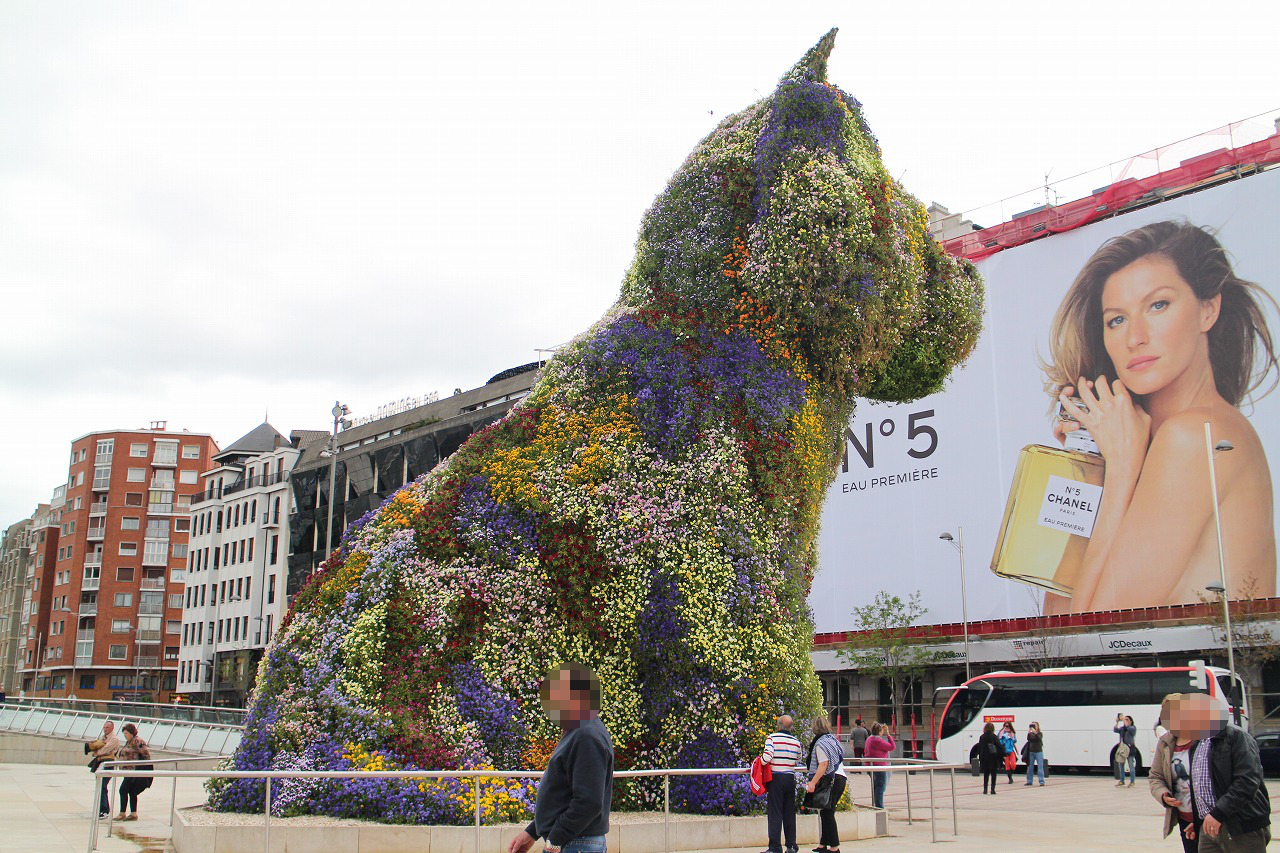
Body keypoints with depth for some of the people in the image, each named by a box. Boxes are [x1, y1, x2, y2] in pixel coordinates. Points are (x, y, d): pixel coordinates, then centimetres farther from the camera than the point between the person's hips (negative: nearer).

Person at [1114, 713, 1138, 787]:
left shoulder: (1133, 728, 0)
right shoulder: (1122, 728, 13)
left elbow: (1128, 728, -21)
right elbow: (1115, 730, -3)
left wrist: (1123, 719, -22)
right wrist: (1117, 722, -14)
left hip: (1130, 749, -5)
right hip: (1122, 748, 5)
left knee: (1131, 766, -5)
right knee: (1120, 765, 9)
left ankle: (1132, 782, 2)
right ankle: (1121, 781, 17)